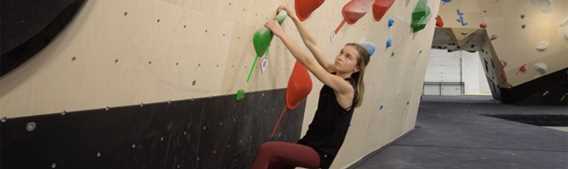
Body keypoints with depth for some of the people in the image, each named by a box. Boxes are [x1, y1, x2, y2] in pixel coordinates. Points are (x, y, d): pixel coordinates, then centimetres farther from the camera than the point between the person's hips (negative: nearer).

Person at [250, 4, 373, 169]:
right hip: (310, 143, 8)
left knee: (267, 150, -23)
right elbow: (311, 43, 2)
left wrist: (281, 33, -22)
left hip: (321, 153, -8)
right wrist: (293, 17, -3)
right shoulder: (334, 73, 3)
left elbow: (308, 62, -24)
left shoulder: (346, 87, -20)